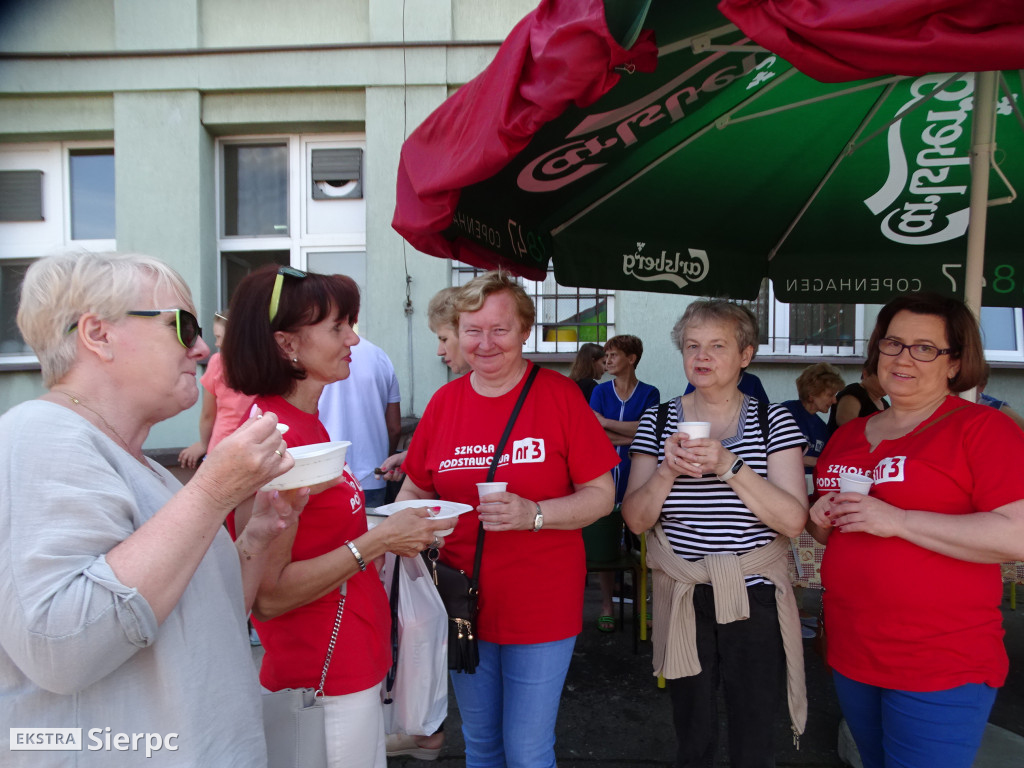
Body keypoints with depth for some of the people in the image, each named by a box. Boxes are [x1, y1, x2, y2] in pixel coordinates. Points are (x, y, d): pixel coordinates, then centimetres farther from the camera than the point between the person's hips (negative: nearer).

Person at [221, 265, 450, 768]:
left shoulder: (305, 425, 5)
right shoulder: (275, 438, -23)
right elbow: (266, 595, -23)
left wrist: (387, 534, 3)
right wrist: (376, 541, -21)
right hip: (324, 685, -9)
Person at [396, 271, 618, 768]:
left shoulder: (559, 395, -11)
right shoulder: (444, 401, 0)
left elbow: (601, 496, -9)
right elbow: (415, 489, 9)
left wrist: (532, 513, -24)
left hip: (540, 606, -3)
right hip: (463, 601, 4)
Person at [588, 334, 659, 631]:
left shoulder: (649, 393, 5)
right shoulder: (601, 391, 9)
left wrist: (607, 422, -9)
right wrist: (632, 435, -12)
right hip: (606, 474, 1)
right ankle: (606, 605, 15)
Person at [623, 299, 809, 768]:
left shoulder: (772, 421, -4)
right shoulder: (659, 422, 0)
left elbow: (794, 519, -13)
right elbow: (635, 519, -2)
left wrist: (728, 466, -25)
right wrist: (667, 471, -20)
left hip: (754, 600, -1)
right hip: (683, 601, 1)